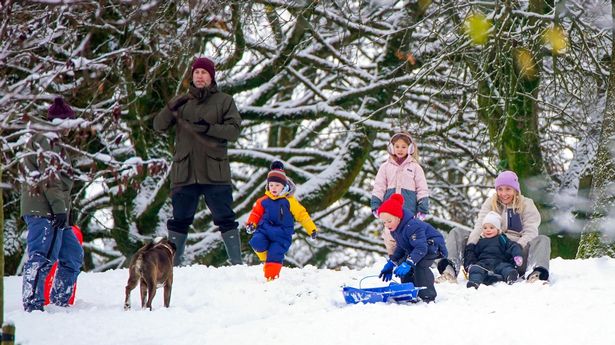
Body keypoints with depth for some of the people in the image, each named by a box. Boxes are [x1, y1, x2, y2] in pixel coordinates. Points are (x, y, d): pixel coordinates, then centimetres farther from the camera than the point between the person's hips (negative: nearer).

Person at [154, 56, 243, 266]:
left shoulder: (224, 101, 7)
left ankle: (237, 262, -1)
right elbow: (158, 126, 5)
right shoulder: (182, 102, 14)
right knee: (179, 220, 6)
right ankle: (172, 262, 12)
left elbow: (233, 131, -3)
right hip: (184, 172, 2)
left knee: (224, 218, -3)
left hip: (215, 172, -2)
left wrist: (209, 128, -18)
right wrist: (171, 109, -14)